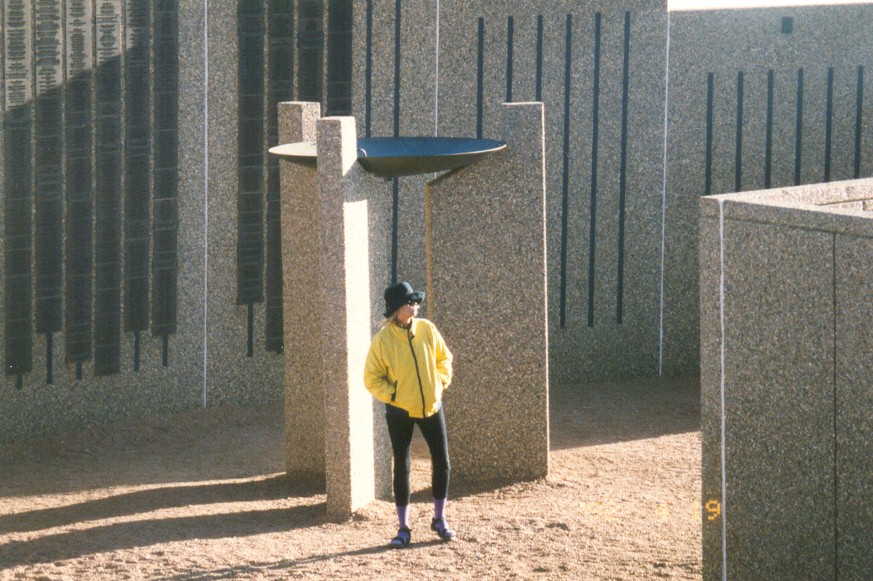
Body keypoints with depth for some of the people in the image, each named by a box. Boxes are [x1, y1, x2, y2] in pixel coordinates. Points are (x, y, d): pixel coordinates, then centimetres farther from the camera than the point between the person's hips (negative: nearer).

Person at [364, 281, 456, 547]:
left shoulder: (427, 329, -4)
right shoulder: (382, 340, -13)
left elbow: (444, 357, 11)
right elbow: (372, 378, -6)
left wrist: (441, 382, 0)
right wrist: (393, 396, -14)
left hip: (431, 406, 3)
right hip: (400, 412, -3)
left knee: (442, 463, 5)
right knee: (401, 468, 1)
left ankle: (439, 520, 22)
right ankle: (403, 528, 10)